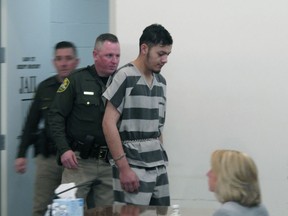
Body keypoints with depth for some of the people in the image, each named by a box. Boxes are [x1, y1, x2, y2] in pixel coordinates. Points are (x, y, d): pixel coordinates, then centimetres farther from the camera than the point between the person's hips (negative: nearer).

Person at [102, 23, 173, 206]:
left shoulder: (161, 81, 13)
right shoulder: (125, 77, -8)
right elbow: (109, 123, -11)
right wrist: (123, 168, -15)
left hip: (159, 166, 7)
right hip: (132, 166, -7)